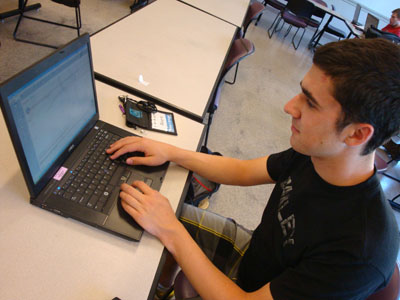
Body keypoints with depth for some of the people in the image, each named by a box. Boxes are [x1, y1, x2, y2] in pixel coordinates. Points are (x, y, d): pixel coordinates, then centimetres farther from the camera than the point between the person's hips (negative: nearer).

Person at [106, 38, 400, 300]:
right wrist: (170, 152, -11)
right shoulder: (312, 153, -18)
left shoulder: (361, 250, -38)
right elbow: (244, 171, -4)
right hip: (253, 249, 5)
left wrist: (170, 231, -31)